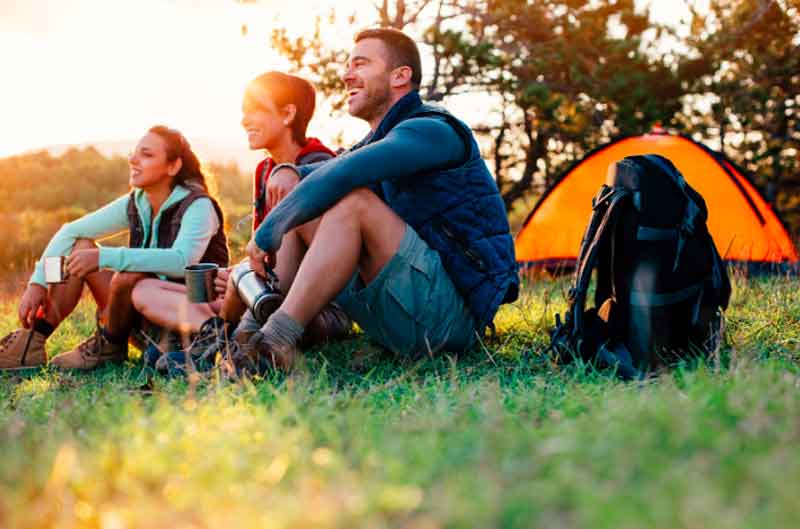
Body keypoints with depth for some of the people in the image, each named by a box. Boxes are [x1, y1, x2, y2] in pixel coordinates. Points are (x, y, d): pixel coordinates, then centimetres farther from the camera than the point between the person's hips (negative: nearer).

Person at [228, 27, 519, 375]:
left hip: (452, 315, -9)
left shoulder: (431, 132, -11)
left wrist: (268, 232, -21)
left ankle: (274, 346, -33)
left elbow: (341, 175, -27)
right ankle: (257, 325, -9)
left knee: (353, 200, -30)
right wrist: (285, 171, 1)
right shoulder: (375, 143, 20)